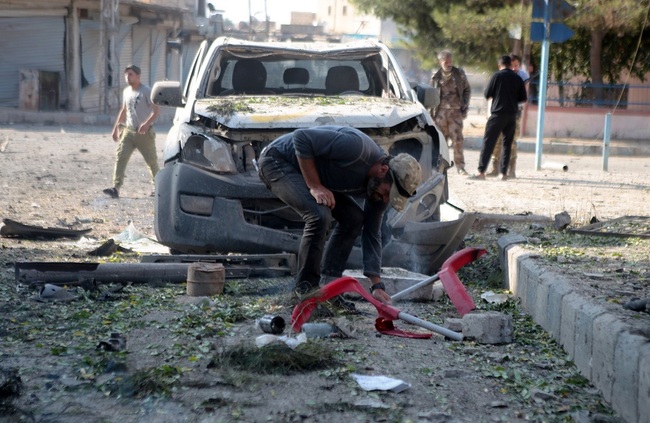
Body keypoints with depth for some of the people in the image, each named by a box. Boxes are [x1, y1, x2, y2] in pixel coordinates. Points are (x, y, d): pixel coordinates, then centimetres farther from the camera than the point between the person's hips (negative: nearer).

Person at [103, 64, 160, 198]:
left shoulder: (146, 91, -11)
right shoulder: (126, 91, 10)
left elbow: (157, 110, -17)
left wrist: (147, 123, -31)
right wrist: (116, 127, 21)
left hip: (145, 133, -5)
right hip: (128, 131, 5)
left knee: (151, 161, 5)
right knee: (120, 156, -12)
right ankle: (116, 188, -19)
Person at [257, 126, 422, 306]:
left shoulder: (379, 187, -6)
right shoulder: (356, 147, -33)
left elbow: (371, 234, 1)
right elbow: (301, 138, -31)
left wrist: (377, 286, -6)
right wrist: (314, 186, -30)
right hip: (277, 161, -9)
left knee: (353, 218, 0)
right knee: (320, 215, -27)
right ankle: (305, 291, -14)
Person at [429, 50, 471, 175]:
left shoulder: (459, 74, 7)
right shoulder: (436, 77, 7)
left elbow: (467, 90, 13)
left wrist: (465, 105, 2)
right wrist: (432, 112, 6)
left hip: (456, 111, -1)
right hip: (441, 111, 1)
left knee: (457, 139, -5)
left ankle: (460, 166, 0)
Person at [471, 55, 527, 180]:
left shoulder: (497, 76, -5)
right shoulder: (517, 78, 6)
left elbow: (487, 94, -3)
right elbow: (523, 97, 9)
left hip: (498, 113, -4)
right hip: (512, 115, 4)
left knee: (488, 142, -3)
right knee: (507, 143, 11)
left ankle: (481, 172, -8)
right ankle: (503, 172, 8)